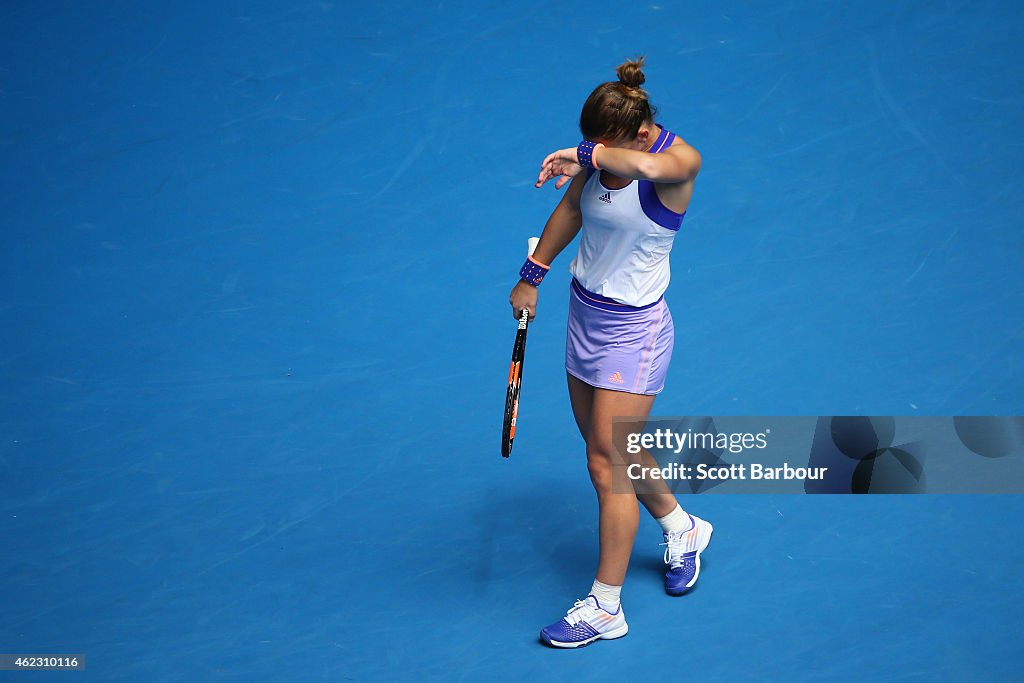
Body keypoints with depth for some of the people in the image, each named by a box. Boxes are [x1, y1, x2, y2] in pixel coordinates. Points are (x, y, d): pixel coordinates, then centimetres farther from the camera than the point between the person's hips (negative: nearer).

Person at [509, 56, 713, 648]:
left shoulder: (680, 159, -21)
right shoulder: (603, 158, -2)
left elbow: (644, 165, -47)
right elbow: (571, 207, 15)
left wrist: (587, 154, -40)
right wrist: (532, 276, 19)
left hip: (633, 329, -7)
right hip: (586, 312, 7)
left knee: (607, 462, -3)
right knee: (607, 449, 18)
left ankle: (606, 607, 13)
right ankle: (681, 528, 44)